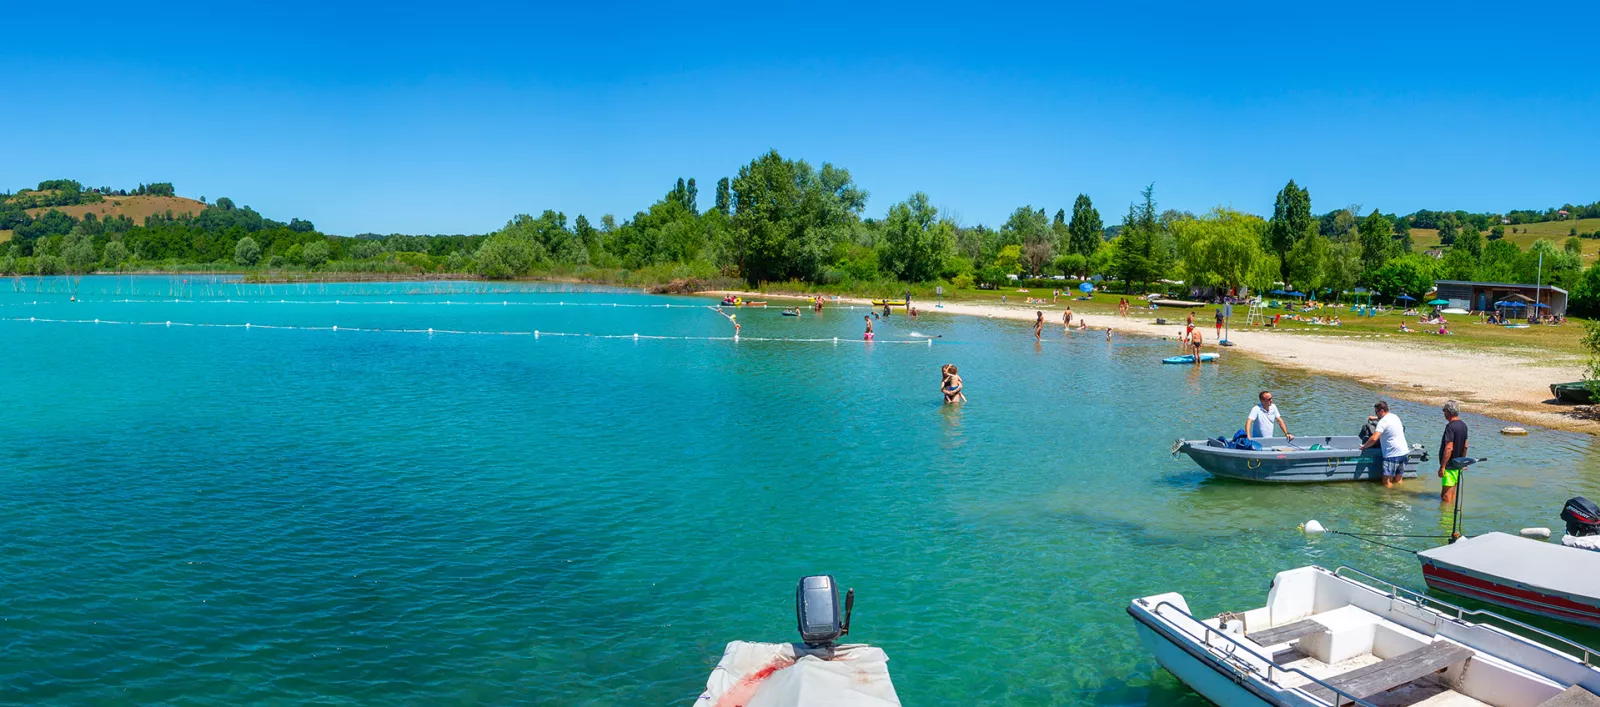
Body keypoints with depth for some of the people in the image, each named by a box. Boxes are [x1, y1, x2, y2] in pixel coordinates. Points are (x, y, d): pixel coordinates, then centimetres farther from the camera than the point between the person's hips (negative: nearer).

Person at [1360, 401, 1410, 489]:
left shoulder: (1383, 422, -15)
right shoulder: (1395, 416, 12)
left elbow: (1374, 439, -23)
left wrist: (1364, 446, -11)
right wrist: (1376, 418, 35)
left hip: (1392, 454, -9)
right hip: (1403, 452, 9)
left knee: (1387, 482, -6)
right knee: (1398, 480, 16)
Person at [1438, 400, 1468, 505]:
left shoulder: (1450, 426, -21)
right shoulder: (1463, 425, 8)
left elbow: (1449, 448, -26)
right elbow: (1465, 446, 17)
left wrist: (1442, 466, -23)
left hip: (1450, 466, -9)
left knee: (1445, 496, -4)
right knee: (1452, 493, 20)